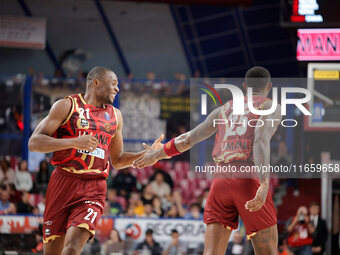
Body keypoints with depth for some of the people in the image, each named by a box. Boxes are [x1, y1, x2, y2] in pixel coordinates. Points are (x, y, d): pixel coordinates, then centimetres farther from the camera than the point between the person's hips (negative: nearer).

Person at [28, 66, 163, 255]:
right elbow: (34, 143, -6)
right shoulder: (67, 106, 3)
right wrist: (74, 142, -18)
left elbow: (117, 160, 26)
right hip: (63, 182, -2)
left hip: (94, 189, 2)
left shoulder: (115, 116, 17)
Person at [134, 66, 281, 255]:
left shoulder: (223, 110, 25)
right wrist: (265, 186, -26)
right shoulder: (271, 107, 7)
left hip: (220, 181, 5)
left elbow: (187, 140, 23)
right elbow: (261, 140, -12)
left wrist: (156, 155, 41)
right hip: (249, 181, -5)